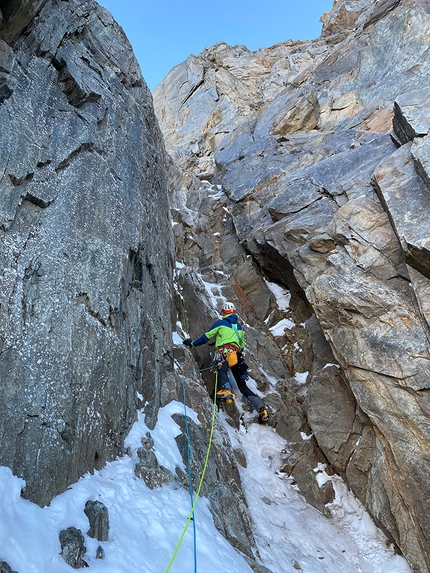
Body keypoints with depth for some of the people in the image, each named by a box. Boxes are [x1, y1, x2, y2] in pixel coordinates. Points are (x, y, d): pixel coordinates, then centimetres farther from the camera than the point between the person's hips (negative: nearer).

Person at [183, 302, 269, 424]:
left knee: (222, 371, -34)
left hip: (225, 353, -6)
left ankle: (226, 391, -67)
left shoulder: (221, 323, 11)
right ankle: (261, 408, -5)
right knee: (242, 386, 10)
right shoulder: (239, 326, 27)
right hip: (238, 355, 6)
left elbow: (206, 337, 12)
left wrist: (192, 343, 24)